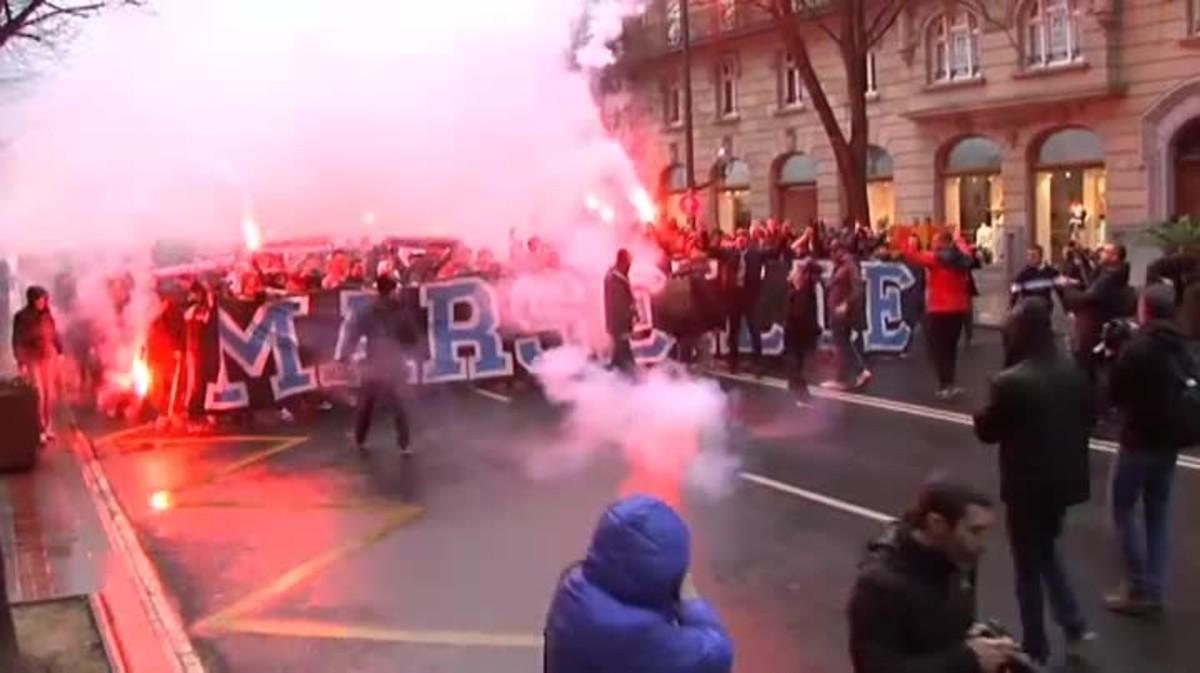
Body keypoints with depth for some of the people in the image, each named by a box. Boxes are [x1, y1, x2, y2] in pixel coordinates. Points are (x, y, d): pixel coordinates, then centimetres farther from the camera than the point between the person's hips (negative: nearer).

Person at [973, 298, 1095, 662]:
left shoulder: (1010, 382, -23)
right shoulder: (1073, 372, -2)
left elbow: (986, 431, -11)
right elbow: (1089, 418, 11)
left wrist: (988, 409, 4)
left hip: (1028, 485, -6)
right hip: (1066, 478, 6)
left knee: (1028, 565, 9)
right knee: (1046, 550, 27)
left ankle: (1036, 648, 20)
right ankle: (1074, 624, 22)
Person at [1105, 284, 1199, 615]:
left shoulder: (1137, 347, -20)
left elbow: (1114, 393, -11)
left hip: (1140, 437, -7)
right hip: (1172, 436, 7)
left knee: (1123, 508, 4)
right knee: (1158, 510, 14)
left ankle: (1138, 589, 2)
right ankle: (1154, 589, 17)